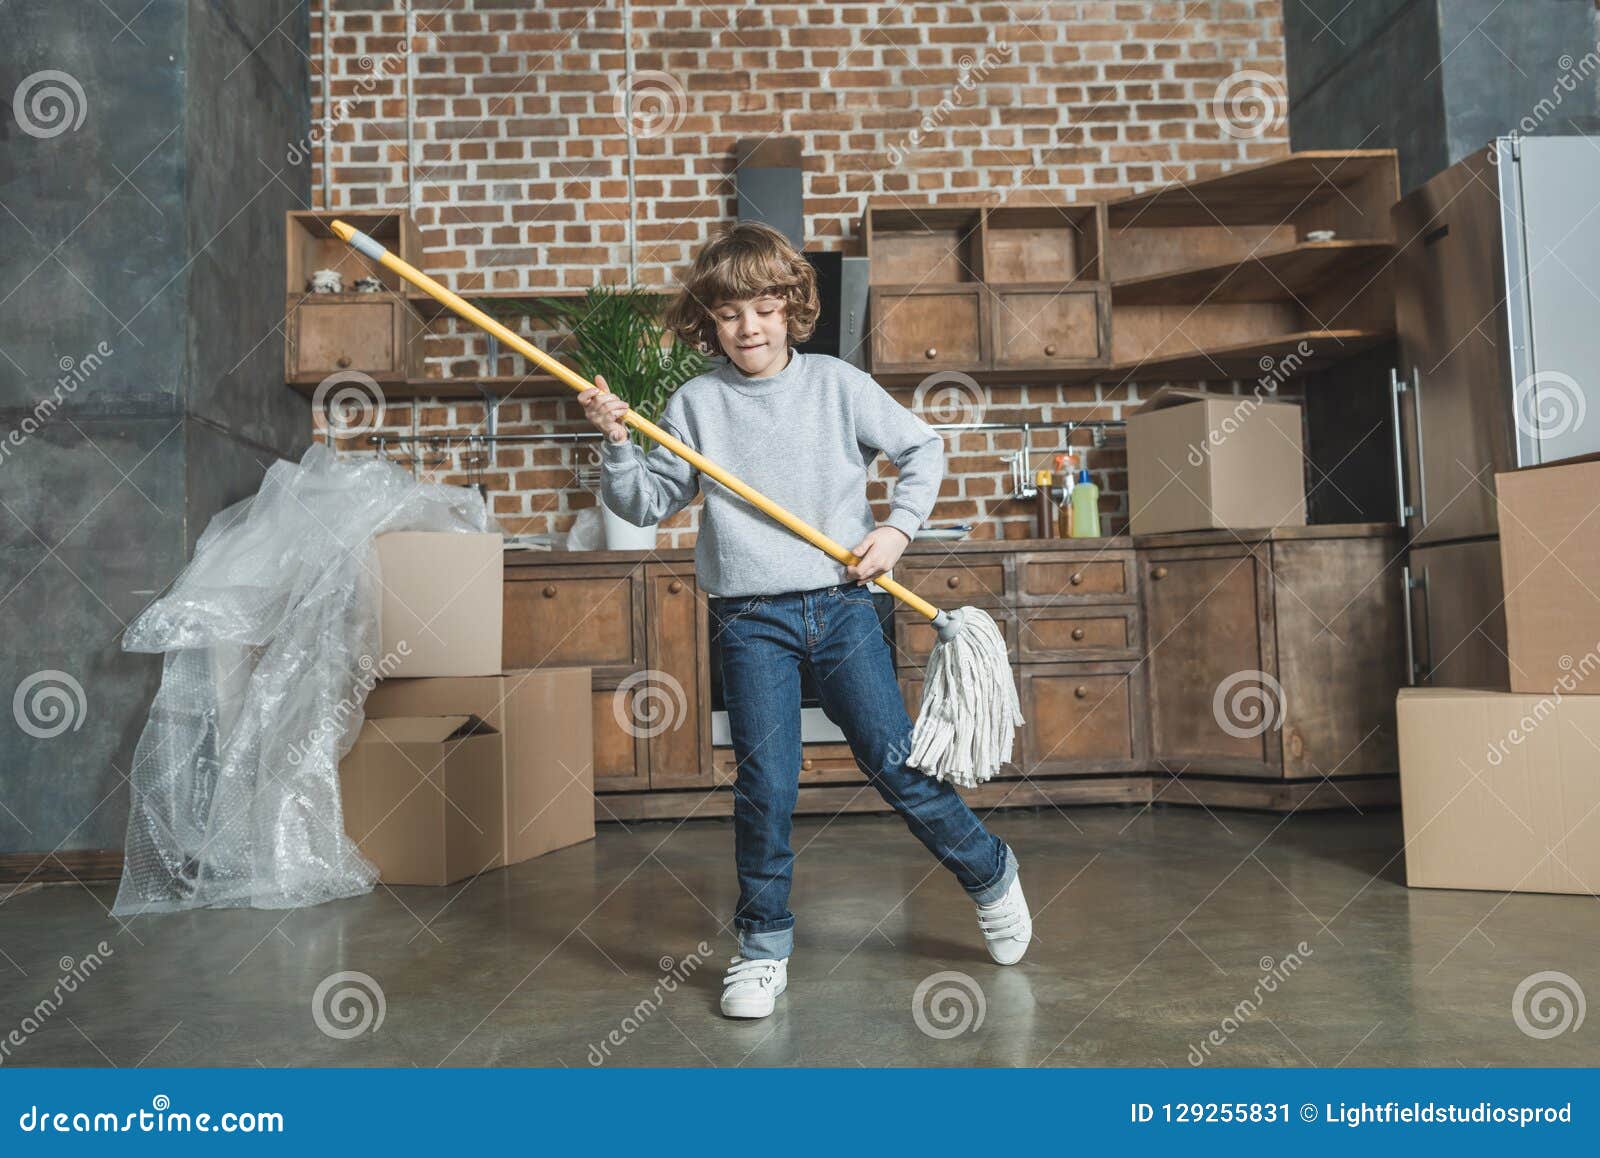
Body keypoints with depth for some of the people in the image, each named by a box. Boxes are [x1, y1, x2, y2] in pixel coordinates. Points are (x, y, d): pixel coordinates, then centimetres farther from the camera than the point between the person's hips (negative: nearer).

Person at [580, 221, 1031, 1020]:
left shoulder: (837, 384, 4)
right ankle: (763, 947, 17)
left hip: (840, 603, 0)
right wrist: (616, 444, -10)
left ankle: (989, 873, 28)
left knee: (894, 762, 3)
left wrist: (897, 527, -1)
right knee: (764, 787, 0)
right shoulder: (695, 404, 5)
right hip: (749, 617, 0)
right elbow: (647, 504, 5)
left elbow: (922, 449, 11)